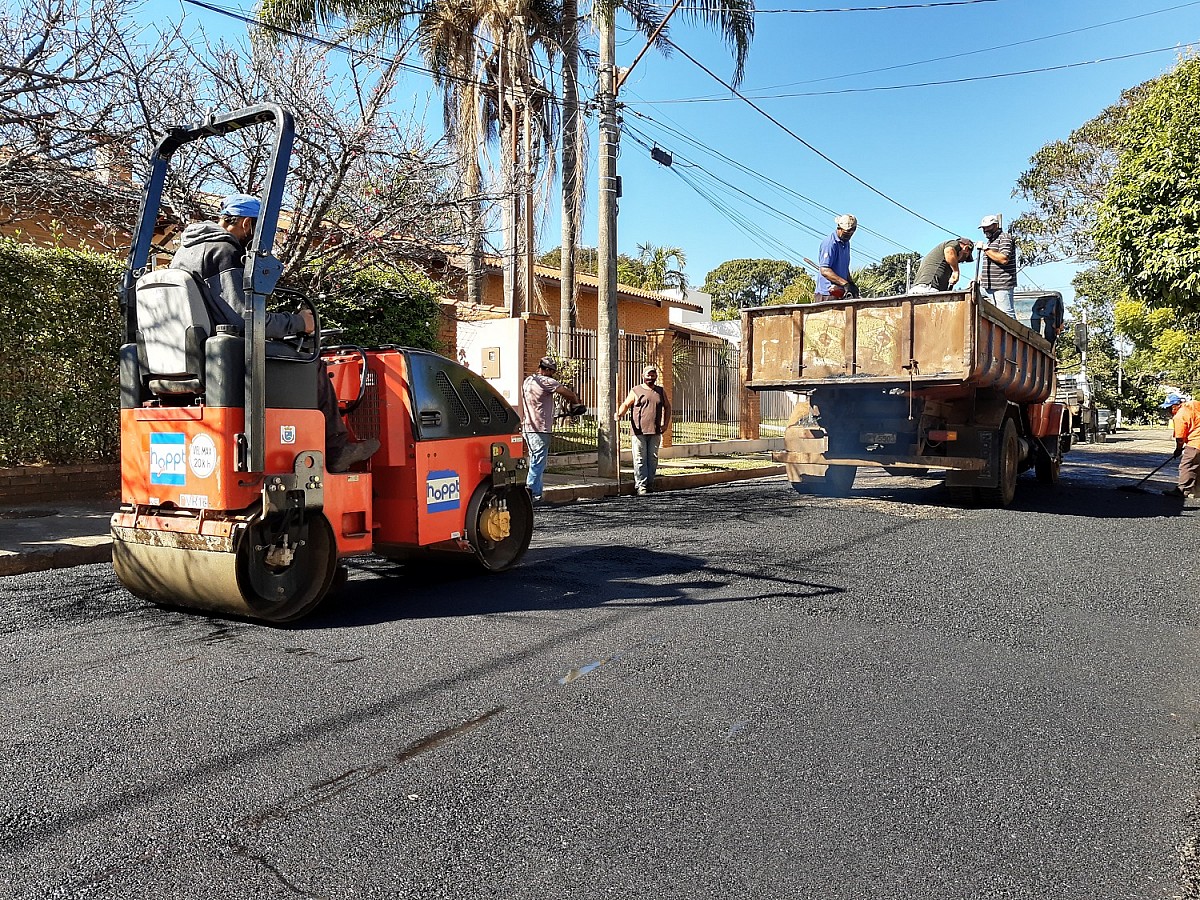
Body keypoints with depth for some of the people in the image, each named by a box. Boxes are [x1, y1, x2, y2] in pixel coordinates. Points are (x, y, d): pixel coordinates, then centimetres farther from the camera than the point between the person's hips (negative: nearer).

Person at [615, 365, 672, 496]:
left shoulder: (660, 391, 15)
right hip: (639, 431, -3)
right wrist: (619, 414, -24)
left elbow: (667, 407, 21)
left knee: (653, 459, 7)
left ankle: (650, 484, 14)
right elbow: (625, 404, -4)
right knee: (640, 459, -5)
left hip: (655, 432, 4)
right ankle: (641, 485, -2)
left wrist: (666, 423, 9)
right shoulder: (636, 391, 4)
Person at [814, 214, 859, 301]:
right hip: (827, 295, -9)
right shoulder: (830, 243, -12)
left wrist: (851, 284, 11)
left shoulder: (846, 243, 18)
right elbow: (824, 271, -22)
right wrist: (845, 283, -27)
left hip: (840, 295, 9)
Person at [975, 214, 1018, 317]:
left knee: (1007, 314, -11)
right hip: (990, 285, 9)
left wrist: (985, 249, -15)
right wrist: (978, 278, 18)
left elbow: (1004, 259, -20)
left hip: (1002, 285, -9)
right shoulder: (989, 242, 25)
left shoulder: (1005, 237, -4)